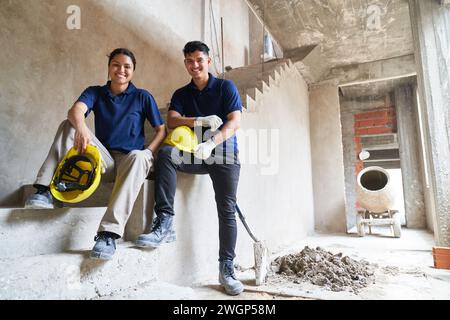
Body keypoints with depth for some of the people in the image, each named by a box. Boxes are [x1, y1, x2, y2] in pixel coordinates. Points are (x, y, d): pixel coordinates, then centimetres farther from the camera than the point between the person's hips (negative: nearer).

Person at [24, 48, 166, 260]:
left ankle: (108, 234, -44)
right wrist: (81, 127, -37)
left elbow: (162, 130, 1)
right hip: (103, 161, 3)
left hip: (129, 160, -2)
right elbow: (75, 110, -12)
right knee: (69, 125, -13)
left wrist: (147, 154, -17)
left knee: (138, 157, -38)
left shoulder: (142, 97, 6)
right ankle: (44, 191, -22)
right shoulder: (95, 92, 10)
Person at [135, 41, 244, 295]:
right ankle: (165, 222, -29)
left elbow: (235, 122, -8)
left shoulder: (226, 87, 6)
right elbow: (172, 121, -1)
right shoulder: (181, 94, 15)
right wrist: (200, 121, -18)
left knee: (227, 209, -9)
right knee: (166, 153, -27)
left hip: (224, 153, -2)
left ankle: (227, 268, 3)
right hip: (195, 154, 2)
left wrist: (211, 143, -24)